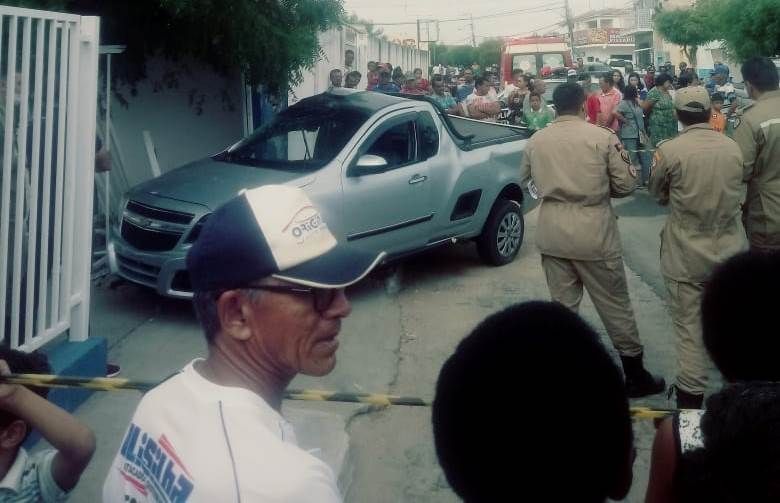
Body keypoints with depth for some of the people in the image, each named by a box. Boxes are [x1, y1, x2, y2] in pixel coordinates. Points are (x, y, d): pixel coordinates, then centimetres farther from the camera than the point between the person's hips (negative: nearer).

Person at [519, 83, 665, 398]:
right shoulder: (603, 137, -8)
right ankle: (635, 375, 18)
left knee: (562, 304, 13)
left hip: (552, 232, 4)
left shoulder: (535, 141, 2)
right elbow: (626, 185, -5)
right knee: (615, 304, 7)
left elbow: (526, 180, 17)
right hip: (594, 231, -3)